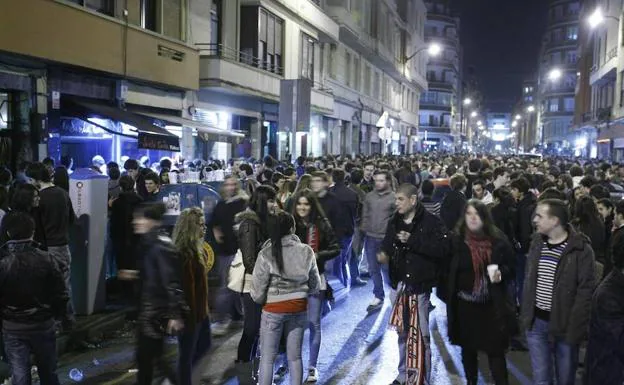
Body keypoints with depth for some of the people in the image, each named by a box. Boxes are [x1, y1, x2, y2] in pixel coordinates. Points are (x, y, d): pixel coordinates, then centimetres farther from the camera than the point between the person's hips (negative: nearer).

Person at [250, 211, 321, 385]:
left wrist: (261, 299, 10)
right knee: (295, 356, 15)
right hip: (299, 309, 3)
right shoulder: (306, 251, -8)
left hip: (273, 310, -3)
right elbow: (315, 286, 3)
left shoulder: (266, 254, -17)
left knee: (267, 357, 10)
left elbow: (257, 292, -12)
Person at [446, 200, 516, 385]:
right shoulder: (457, 240, -6)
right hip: (465, 304, 1)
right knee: (468, 349, 16)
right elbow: (448, 271, -2)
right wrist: (450, 298, -7)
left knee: (495, 351, 2)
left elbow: (511, 267, 5)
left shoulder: (498, 240, -5)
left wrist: (501, 273, -16)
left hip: (492, 305, -1)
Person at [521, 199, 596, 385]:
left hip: (565, 325, -4)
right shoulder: (537, 242, 5)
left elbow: (586, 291, -13)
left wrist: (575, 327, -17)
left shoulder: (580, 249, -13)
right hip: (536, 322, 4)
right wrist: (525, 314, 10)